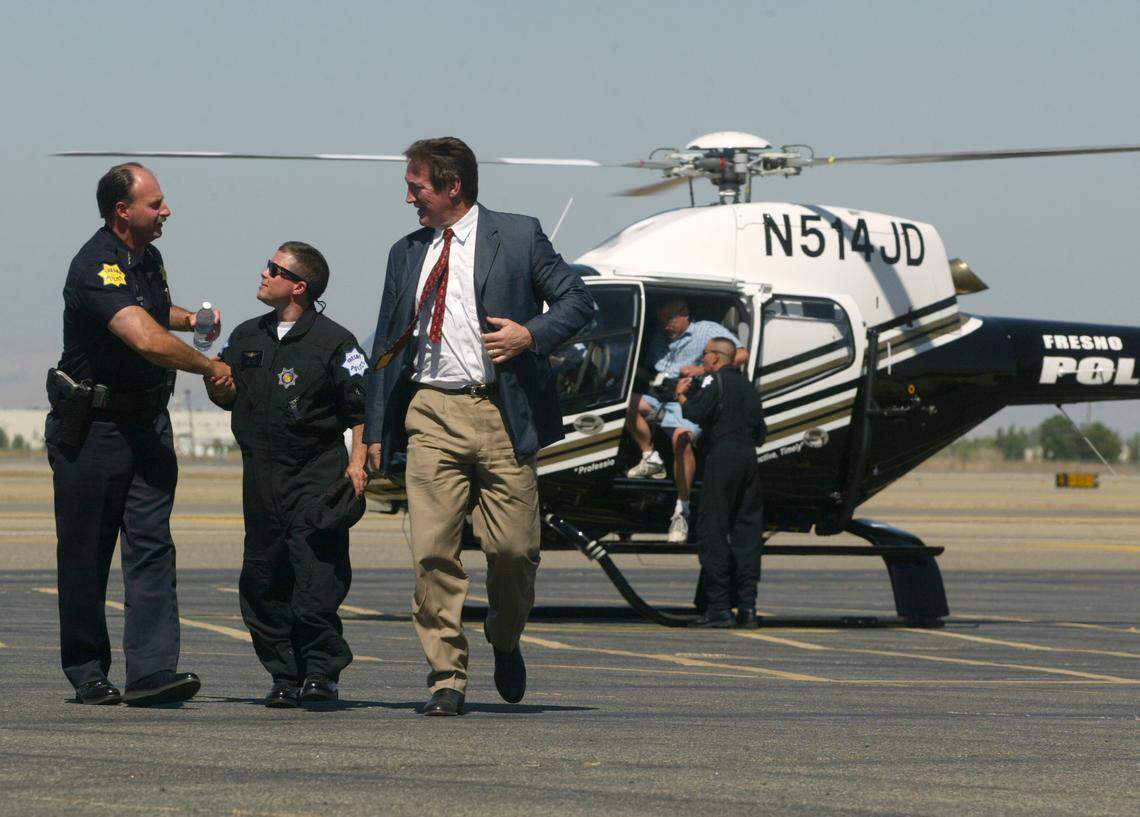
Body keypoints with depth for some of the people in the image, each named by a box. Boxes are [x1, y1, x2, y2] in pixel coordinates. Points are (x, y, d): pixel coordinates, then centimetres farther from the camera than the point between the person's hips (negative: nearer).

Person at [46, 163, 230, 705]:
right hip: (90, 427, -7)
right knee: (85, 556, 4)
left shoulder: (148, 256, 9)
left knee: (151, 544, -7)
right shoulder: (96, 267, -21)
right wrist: (211, 368, -20)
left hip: (146, 422, 7)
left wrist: (188, 319, 15)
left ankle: (152, 670, -14)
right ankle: (87, 674, 15)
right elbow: (147, 340, -33)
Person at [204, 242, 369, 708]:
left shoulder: (332, 342, -2)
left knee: (316, 576, -12)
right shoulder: (248, 337, 15)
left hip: (318, 473, -6)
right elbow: (226, 397, 19)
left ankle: (322, 674, -6)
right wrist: (213, 372, -2)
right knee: (262, 582, 4)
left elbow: (363, 407, -1)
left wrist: (358, 462, -10)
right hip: (262, 474, 6)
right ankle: (285, 676, 11)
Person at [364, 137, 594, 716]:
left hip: (501, 412, -3)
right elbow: (387, 345, 18)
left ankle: (505, 640, 28)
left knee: (514, 548, -2)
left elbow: (576, 300, 7)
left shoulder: (518, 237, 4)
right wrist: (375, 430, 13)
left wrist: (531, 334, -12)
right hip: (431, 412, 3)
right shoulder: (406, 253, 16)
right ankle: (447, 677, -3)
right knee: (432, 551, -8)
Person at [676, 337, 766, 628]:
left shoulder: (714, 381, -3)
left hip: (722, 457, -7)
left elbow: (696, 414, -17)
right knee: (747, 531, 8)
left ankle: (719, 607, -11)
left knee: (712, 531, -5)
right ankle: (747, 606, 4)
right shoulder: (747, 386, 21)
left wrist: (683, 397, 3)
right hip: (749, 458, 7)